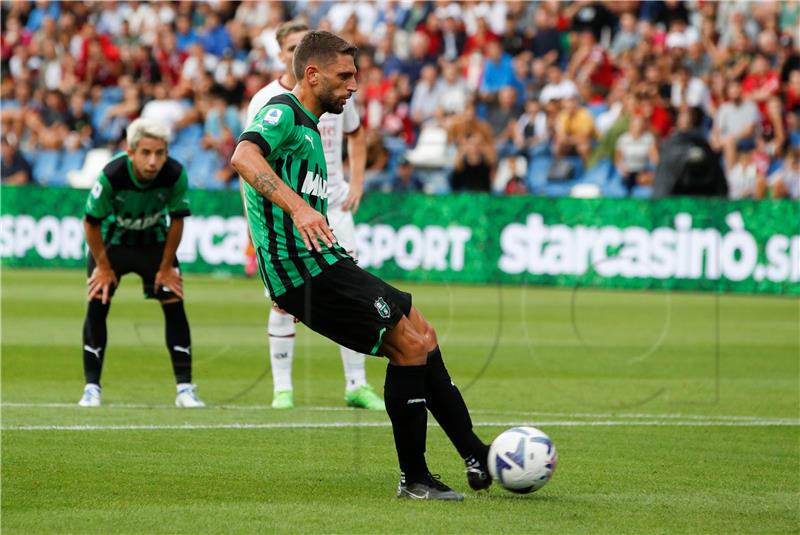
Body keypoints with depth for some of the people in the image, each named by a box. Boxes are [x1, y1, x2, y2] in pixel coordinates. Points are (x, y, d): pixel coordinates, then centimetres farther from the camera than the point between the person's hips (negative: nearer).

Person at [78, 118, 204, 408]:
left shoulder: (175, 175, -29)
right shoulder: (111, 176, -35)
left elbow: (177, 220, -12)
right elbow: (91, 222, -19)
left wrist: (166, 267, -7)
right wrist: (103, 267, -12)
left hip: (154, 242, 2)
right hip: (111, 241, -2)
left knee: (175, 305, -8)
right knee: (97, 304, -13)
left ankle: (185, 389, -3)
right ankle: (91, 387, -2)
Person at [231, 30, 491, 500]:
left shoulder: (307, 127, 24)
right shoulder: (283, 114, -8)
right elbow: (244, 157, -30)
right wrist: (299, 207, -42)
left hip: (324, 266, 11)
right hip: (305, 268, -11)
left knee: (423, 338, 11)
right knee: (411, 346, -12)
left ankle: (479, 459, 14)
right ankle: (414, 477, -3)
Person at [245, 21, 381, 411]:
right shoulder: (266, 101, -6)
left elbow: (356, 135, 22)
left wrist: (356, 183, 10)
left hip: (333, 207, 3)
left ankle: (356, 385, 7)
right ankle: (282, 389, 6)